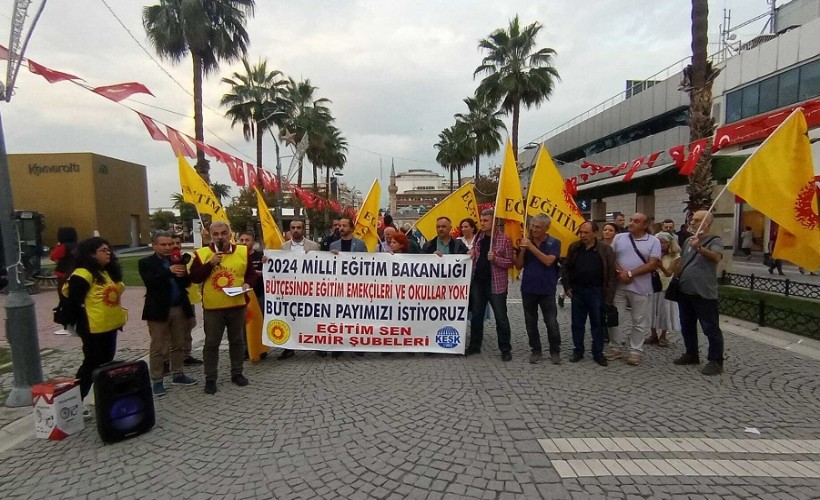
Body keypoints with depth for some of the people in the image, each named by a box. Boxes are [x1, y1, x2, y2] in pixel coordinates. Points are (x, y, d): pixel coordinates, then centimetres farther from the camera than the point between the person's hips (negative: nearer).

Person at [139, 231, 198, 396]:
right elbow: (150, 283, -18)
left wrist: (182, 274, -18)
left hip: (180, 308, 4)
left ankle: (178, 375, 26)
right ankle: (156, 380, 14)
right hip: (159, 310, -4)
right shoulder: (145, 263, -3)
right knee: (158, 348, 4)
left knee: (179, 345, 13)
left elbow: (187, 283, 3)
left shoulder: (177, 260, 8)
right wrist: (169, 271, -30)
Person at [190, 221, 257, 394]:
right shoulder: (202, 254, -3)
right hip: (212, 307, -1)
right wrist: (210, 264, -18)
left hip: (237, 305, 2)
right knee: (211, 343, 8)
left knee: (237, 341, 13)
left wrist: (247, 284, -11)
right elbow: (194, 278, -6)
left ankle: (237, 373, 29)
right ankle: (210, 379, 21)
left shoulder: (243, 251, 1)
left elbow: (251, 273, 9)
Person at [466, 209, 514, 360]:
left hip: (496, 284, -5)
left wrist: (495, 258, -22)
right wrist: (472, 255, -2)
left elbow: (510, 263, -8)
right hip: (477, 282, 5)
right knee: (476, 316, 13)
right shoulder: (478, 237, 8)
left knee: (501, 318, 3)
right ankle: (475, 345, 25)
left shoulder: (504, 239, -8)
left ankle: (505, 349, 14)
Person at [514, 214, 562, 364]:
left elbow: (548, 261, -19)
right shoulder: (526, 242, 4)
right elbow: (518, 266, 3)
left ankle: (555, 351, 18)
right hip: (528, 289, 3)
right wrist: (522, 250, -13)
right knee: (531, 323, 9)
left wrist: (531, 247, -20)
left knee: (551, 323, 1)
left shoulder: (554, 243, -4)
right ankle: (535, 350, 22)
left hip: (547, 290, -3)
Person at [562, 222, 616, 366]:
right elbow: (566, 268, 10)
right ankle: (578, 351, 22)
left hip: (596, 292, -2)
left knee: (597, 324, 8)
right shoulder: (574, 248, 1)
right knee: (577, 324, 9)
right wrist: (567, 286, 2)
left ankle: (598, 353, 20)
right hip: (577, 291, 3)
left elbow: (612, 273, -8)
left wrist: (609, 296, -12)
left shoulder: (606, 249, -8)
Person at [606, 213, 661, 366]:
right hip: (618, 286, 2)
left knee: (639, 321, 6)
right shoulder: (619, 237, 7)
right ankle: (616, 348, 20)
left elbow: (652, 264, -8)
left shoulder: (653, 241, -1)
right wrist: (620, 272, -11)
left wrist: (630, 273, -14)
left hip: (640, 288, -2)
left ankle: (635, 351, 18)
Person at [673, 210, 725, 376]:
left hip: (704, 294, -7)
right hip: (685, 292, 7)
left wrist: (700, 248, -47)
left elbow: (716, 257, -30)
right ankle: (691, 354, 29)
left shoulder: (714, 241, -9)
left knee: (711, 328, 1)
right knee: (687, 326, 16)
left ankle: (716, 361, 12)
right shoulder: (688, 241, 12)